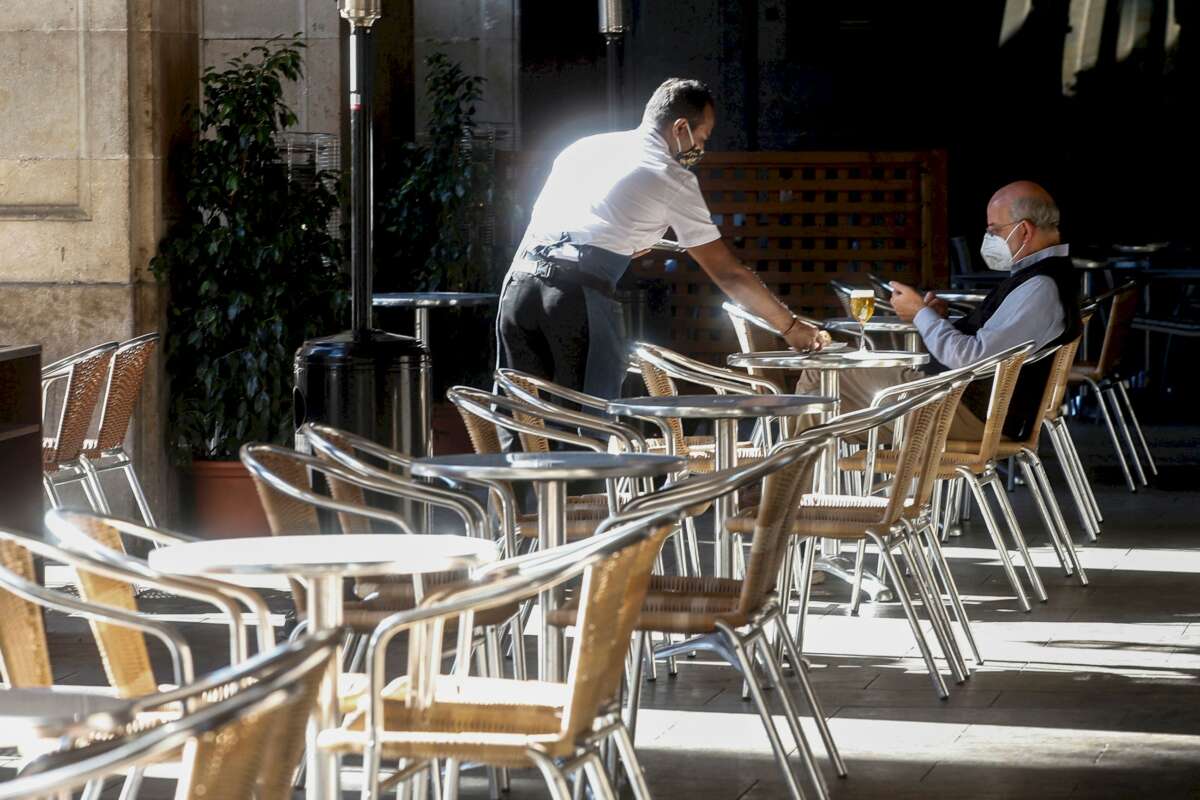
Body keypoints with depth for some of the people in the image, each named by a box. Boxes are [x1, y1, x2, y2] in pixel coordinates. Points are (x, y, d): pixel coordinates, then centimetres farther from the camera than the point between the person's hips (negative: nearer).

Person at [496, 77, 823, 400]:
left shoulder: (585, 146, 24)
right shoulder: (672, 178, 7)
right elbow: (727, 273, 9)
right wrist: (791, 327, 19)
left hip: (518, 280, 6)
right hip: (579, 297, -6)